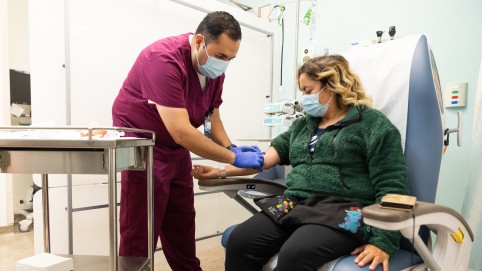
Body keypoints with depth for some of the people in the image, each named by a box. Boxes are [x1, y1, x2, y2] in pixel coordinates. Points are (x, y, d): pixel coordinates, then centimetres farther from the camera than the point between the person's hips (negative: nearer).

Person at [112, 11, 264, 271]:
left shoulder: (214, 68, -2)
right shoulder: (164, 59, -27)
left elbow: (211, 116, 9)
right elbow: (181, 132, -33)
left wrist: (231, 148, -9)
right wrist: (233, 158, -26)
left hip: (176, 151, 7)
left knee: (182, 226, 14)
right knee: (140, 232, -1)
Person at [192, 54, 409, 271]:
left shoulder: (371, 123, 2)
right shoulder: (302, 125, 22)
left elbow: (392, 186, -5)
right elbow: (266, 156, 18)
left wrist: (383, 241, -16)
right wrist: (221, 172, 10)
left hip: (343, 212, -5)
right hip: (295, 205, 6)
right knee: (239, 242, -18)